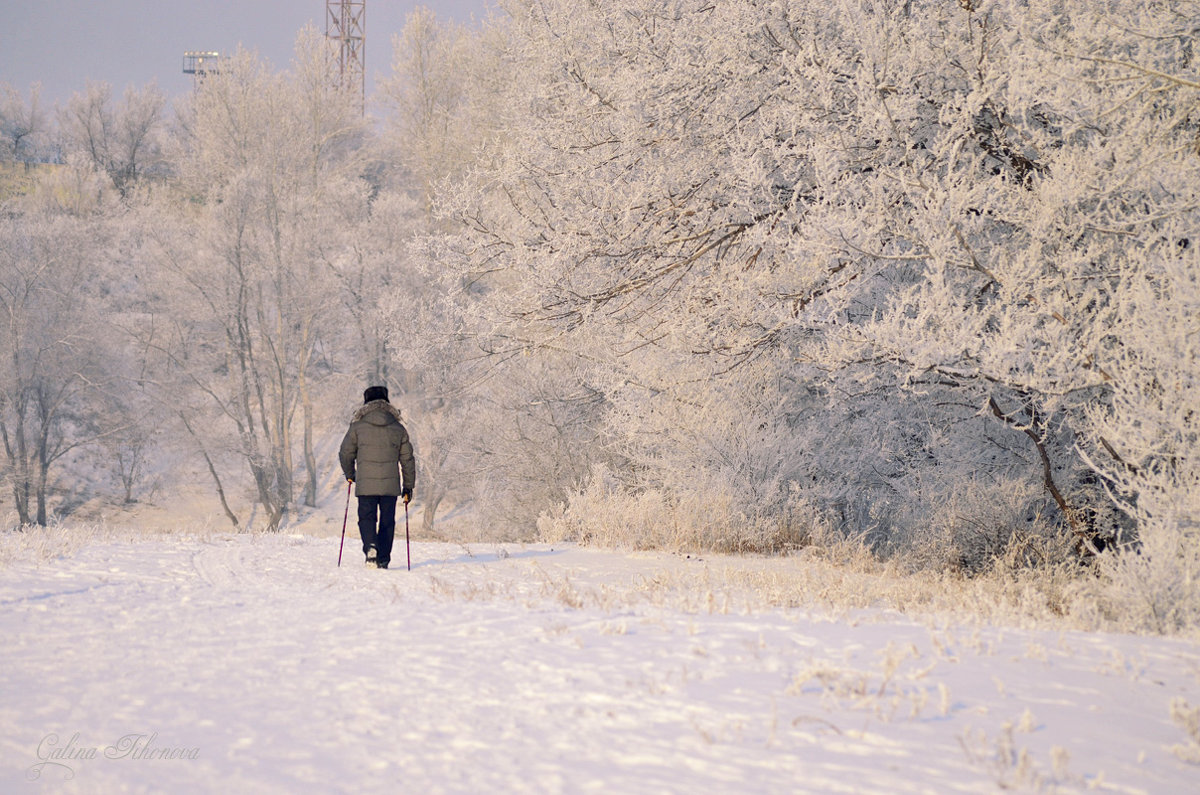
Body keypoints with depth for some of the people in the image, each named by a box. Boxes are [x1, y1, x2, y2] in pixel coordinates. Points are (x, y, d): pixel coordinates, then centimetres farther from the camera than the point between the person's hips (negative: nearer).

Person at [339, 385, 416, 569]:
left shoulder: (358, 426, 2)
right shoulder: (398, 428, 8)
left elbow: (345, 454, 7)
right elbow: (407, 459, 10)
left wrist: (350, 475, 26)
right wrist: (408, 486, 17)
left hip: (365, 485, -2)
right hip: (391, 485, 2)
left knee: (366, 518, 5)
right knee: (387, 521, 10)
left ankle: (370, 546, -22)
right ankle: (383, 560, 9)